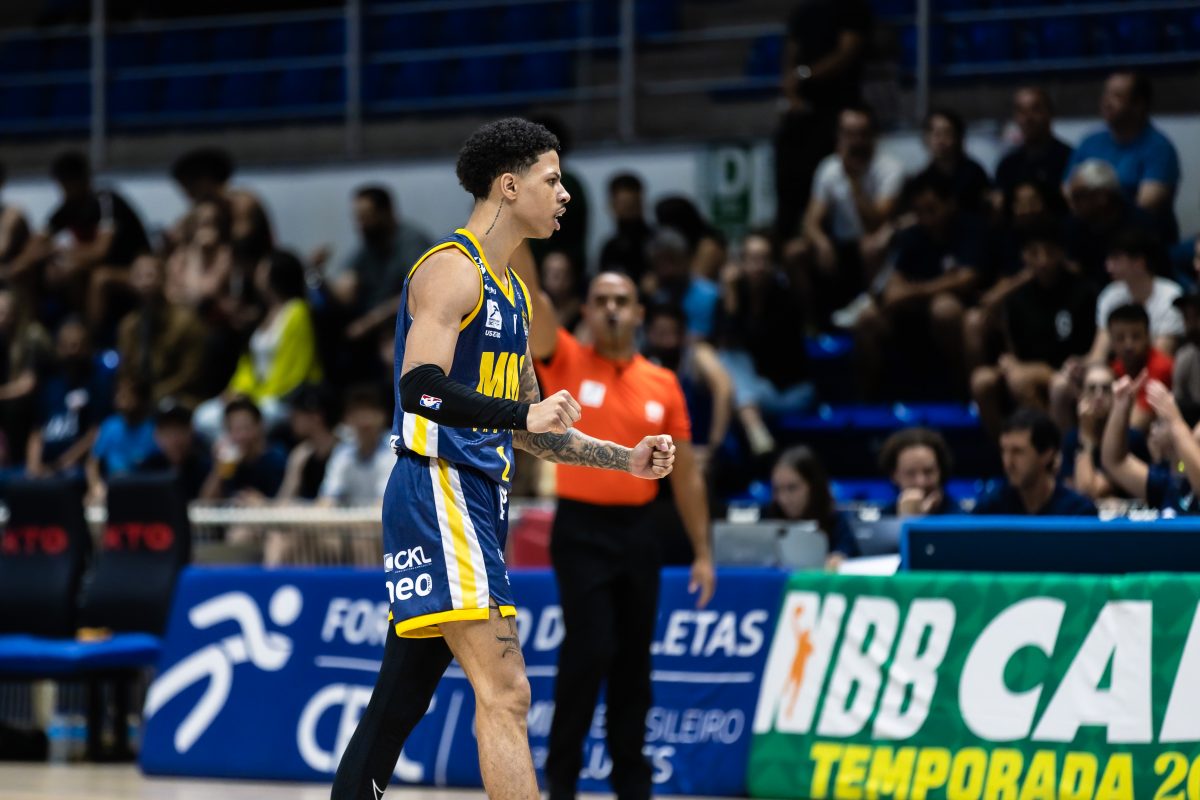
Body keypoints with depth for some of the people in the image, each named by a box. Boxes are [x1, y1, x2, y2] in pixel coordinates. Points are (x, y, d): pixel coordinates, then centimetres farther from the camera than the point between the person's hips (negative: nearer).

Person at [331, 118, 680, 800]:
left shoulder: (513, 292, 21)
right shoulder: (452, 270, -9)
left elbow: (525, 430, 28)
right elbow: (421, 388, -22)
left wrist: (628, 459, 21)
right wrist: (523, 414, -26)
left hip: (476, 503, 10)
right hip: (439, 491, -10)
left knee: (399, 706, 10)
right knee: (505, 692, -18)